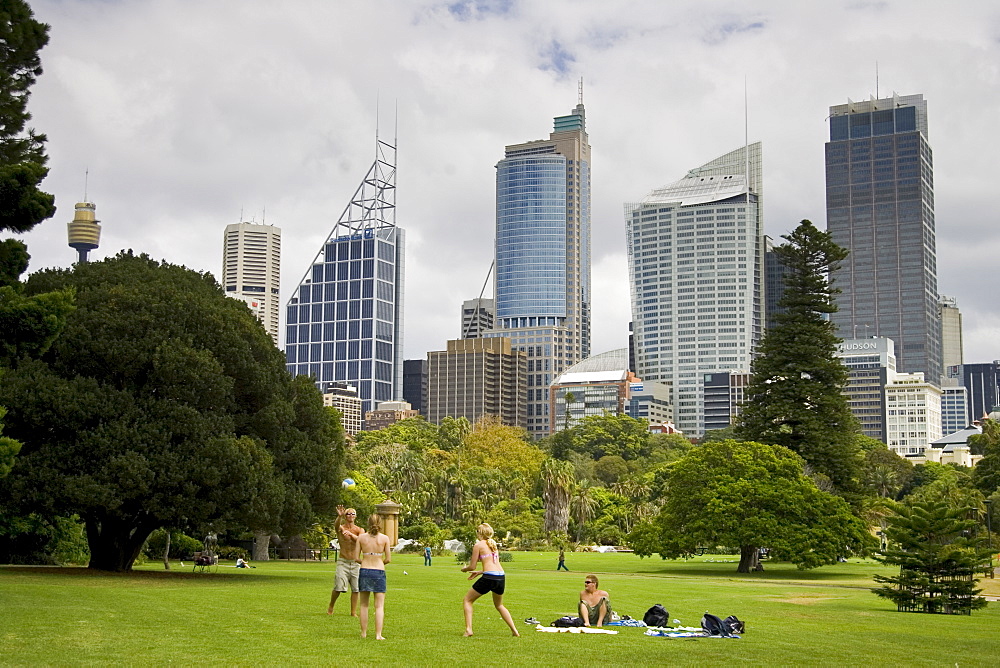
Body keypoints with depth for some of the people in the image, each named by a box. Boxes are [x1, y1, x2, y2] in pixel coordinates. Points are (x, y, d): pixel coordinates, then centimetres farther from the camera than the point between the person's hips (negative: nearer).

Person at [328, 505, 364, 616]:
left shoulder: (360, 530, 5)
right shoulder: (341, 528, -2)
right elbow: (336, 526, -27)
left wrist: (350, 534, -33)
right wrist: (339, 516, -48)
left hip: (355, 563, 3)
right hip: (343, 562, -2)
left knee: (355, 589, 1)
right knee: (338, 588, -10)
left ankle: (353, 612, 11)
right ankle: (330, 608, 12)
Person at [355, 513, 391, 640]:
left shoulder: (361, 537, 0)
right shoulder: (384, 538, -4)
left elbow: (357, 558, 0)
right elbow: (388, 559, -2)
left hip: (364, 571, 2)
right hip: (379, 572, -2)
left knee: (364, 605, 13)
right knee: (379, 605, 2)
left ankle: (364, 633, 16)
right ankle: (378, 634, -4)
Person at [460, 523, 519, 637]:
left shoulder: (478, 545, 1)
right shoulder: (493, 544, 21)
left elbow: (472, 566, 1)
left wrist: (464, 569, 22)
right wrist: (479, 572, 31)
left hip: (488, 577, -6)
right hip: (501, 577, 6)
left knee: (467, 600, 12)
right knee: (499, 605, 28)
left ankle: (468, 629, 0)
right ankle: (514, 631, 19)